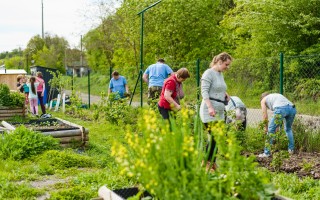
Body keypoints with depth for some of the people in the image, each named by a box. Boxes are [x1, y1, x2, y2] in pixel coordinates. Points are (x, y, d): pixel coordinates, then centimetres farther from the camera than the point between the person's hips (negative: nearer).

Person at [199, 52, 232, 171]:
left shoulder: (220, 74, 17)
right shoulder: (209, 73, -8)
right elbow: (204, 91, -17)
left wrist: (225, 94, 8)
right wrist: (210, 107, -28)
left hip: (220, 112, 8)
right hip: (210, 112, -8)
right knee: (213, 137, -10)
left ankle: (212, 163, 17)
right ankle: (205, 164, 1)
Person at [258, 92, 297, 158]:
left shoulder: (263, 100, 25)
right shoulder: (276, 95, 40)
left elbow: (265, 116, 20)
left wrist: (266, 129, 32)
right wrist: (276, 128, 45)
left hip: (281, 109, -6)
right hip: (292, 108, 6)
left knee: (270, 130, 8)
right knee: (288, 129, 30)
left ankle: (267, 153, 7)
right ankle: (291, 149, 31)